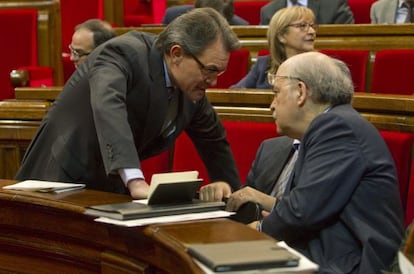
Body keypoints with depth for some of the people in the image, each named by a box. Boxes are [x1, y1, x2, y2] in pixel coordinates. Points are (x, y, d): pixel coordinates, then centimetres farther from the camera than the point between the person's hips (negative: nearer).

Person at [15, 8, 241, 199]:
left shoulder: (191, 88, -1)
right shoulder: (124, 53, -24)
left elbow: (213, 139, 16)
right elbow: (107, 106, -43)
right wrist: (136, 181, -53)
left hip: (111, 187, 7)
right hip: (63, 181, -6)